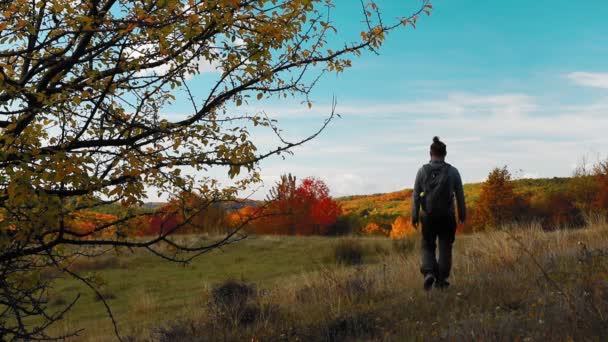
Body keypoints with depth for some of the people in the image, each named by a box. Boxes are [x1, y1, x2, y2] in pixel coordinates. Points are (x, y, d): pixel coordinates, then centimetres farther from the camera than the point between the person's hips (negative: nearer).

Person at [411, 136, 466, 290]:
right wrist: (462, 214, 13)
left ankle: (429, 273, -8)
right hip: (447, 215, 0)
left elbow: (415, 195, -3)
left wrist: (414, 216, 3)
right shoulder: (453, 171, -2)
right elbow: (460, 195, 2)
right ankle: (441, 279, 12)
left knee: (427, 246, 13)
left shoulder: (422, 171, -3)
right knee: (445, 247, 12)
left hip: (428, 216, 0)